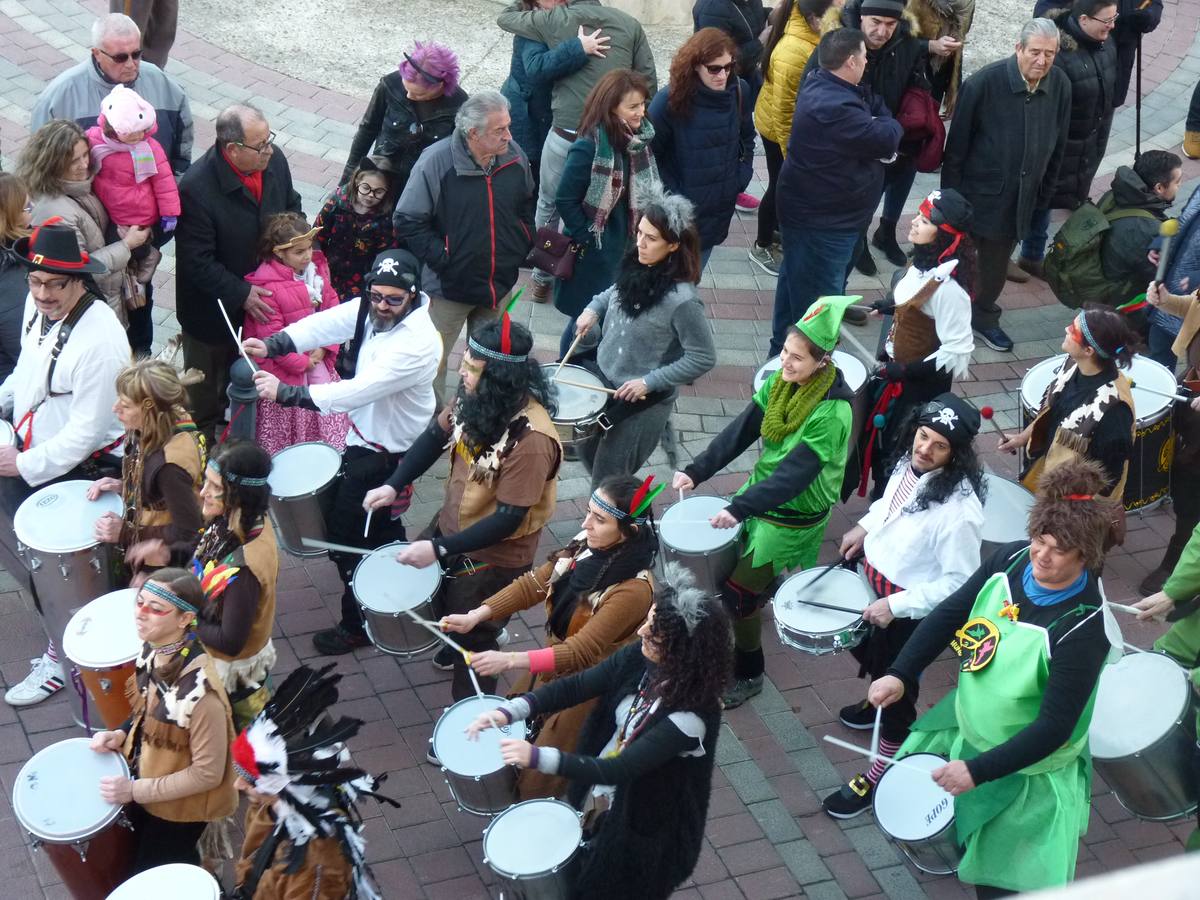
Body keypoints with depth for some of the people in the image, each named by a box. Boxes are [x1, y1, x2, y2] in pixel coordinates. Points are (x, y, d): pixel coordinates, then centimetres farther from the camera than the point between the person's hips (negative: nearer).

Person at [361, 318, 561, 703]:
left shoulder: (531, 439, -36)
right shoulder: (476, 399, -15)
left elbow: (508, 518, -31)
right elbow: (437, 434, 3)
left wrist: (440, 549, -29)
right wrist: (393, 486, -6)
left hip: (494, 556, -7)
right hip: (451, 525, 8)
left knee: (473, 640, 11)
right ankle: (457, 644, 59)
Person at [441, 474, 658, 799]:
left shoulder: (633, 591, -31)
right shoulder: (586, 547, -11)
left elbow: (581, 652, -32)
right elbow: (534, 584, -5)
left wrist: (508, 660, -39)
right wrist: (476, 615, -16)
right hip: (554, 663, 7)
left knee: (538, 784, 3)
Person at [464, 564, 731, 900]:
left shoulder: (692, 715, -33)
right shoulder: (638, 659, -14)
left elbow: (620, 769, -34)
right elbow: (576, 687, -9)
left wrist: (537, 757, -39)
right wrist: (510, 711, -24)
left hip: (640, 830, -6)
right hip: (595, 799, 6)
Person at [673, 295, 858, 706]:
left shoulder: (832, 413, -27)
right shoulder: (779, 382, -5)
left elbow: (795, 473, -33)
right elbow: (741, 431, -5)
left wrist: (740, 509, -40)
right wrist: (696, 471, -15)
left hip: (794, 516, -7)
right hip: (762, 491, 7)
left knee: (739, 590, -2)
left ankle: (749, 675, 19)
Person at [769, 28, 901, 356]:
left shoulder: (819, 84, 4)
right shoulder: (835, 107, -31)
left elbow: (861, 136, 13)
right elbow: (887, 139, -25)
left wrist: (879, 126, -9)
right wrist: (888, 123, -2)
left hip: (811, 210, 11)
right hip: (823, 220, -11)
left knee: (797, 286, 24)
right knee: (816, 302, -1)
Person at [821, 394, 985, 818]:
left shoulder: (958, 510, -35)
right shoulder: (909, 462, -12)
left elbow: (958, 582, -27)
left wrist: (896, 606, -26)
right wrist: (864, 527, 2)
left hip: (912, 608, -8)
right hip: (872, 577, 8)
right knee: (866, 651, 32)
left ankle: (884, 769, 36)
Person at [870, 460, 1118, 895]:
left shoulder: (1082, 630, -33)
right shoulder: (1012, 558, -16)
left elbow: (1054, 728, -30)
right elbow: (952, 612, -4)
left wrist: (978, 771, -31)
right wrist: (900, 674, -12)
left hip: (1026, 770, -7)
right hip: (967, 723, 7)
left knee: (1001, 882, 6)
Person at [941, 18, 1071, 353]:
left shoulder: (1060, 86, -8)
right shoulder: (985, 83, -21)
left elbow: (1057, 146, 5)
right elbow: (957, 143, -13)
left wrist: (1043, 192, 9)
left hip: (1019, 199, 5)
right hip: (976, 193, -5)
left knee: (997, 263, 21)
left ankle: (984, 317, 41)